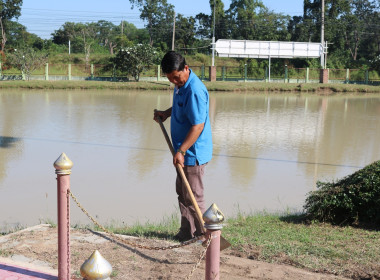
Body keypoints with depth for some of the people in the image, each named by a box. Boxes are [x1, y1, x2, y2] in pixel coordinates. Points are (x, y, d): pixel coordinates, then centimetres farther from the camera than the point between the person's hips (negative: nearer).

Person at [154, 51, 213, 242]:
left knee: (193, 197, -1)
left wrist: (181, 151, -27)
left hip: (193, 153, -10)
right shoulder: (180, 85, 8)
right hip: (184, 151, 10)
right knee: (182, 192, 17)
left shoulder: (195, 90, -24)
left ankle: (201, 236, 12)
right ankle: (186, 232, 28)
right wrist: (166, 113, 12)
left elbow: (198, 126, -27)